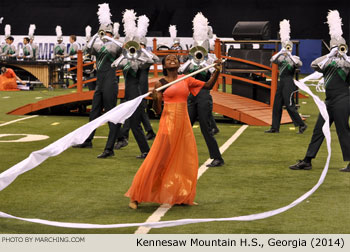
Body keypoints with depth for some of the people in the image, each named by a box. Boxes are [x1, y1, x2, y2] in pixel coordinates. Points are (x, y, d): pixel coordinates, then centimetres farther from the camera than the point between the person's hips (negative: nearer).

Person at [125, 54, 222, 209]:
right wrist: (155, 99, -22)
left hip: (184, 122, 5)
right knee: (157, 160, -6)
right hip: (168, 122, -5)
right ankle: (136, 197, 1)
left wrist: (217, 71, 0)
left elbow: (208, 85, 14)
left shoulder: (186, 80, 11)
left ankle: (181, 197, 18)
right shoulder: (161, 83, 0)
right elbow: (157, 110, -2)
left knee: (187, 160, 5)